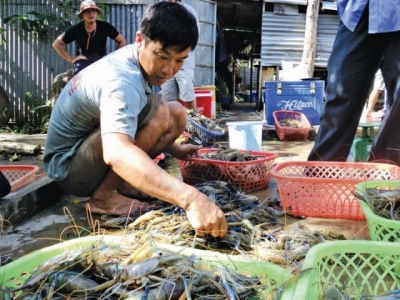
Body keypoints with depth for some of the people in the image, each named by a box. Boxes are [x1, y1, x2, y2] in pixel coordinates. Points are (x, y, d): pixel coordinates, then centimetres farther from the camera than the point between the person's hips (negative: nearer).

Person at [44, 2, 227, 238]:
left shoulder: (136, 59, -4)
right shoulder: (121, 81, -32)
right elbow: (116, 153, -52)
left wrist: (173, 148, 9)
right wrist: (190, 198, -61)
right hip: (68, 166, -9)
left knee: (177, 114, 0)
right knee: (157, 111, -28)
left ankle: (121, 181, 2)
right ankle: (104, 196, -16)